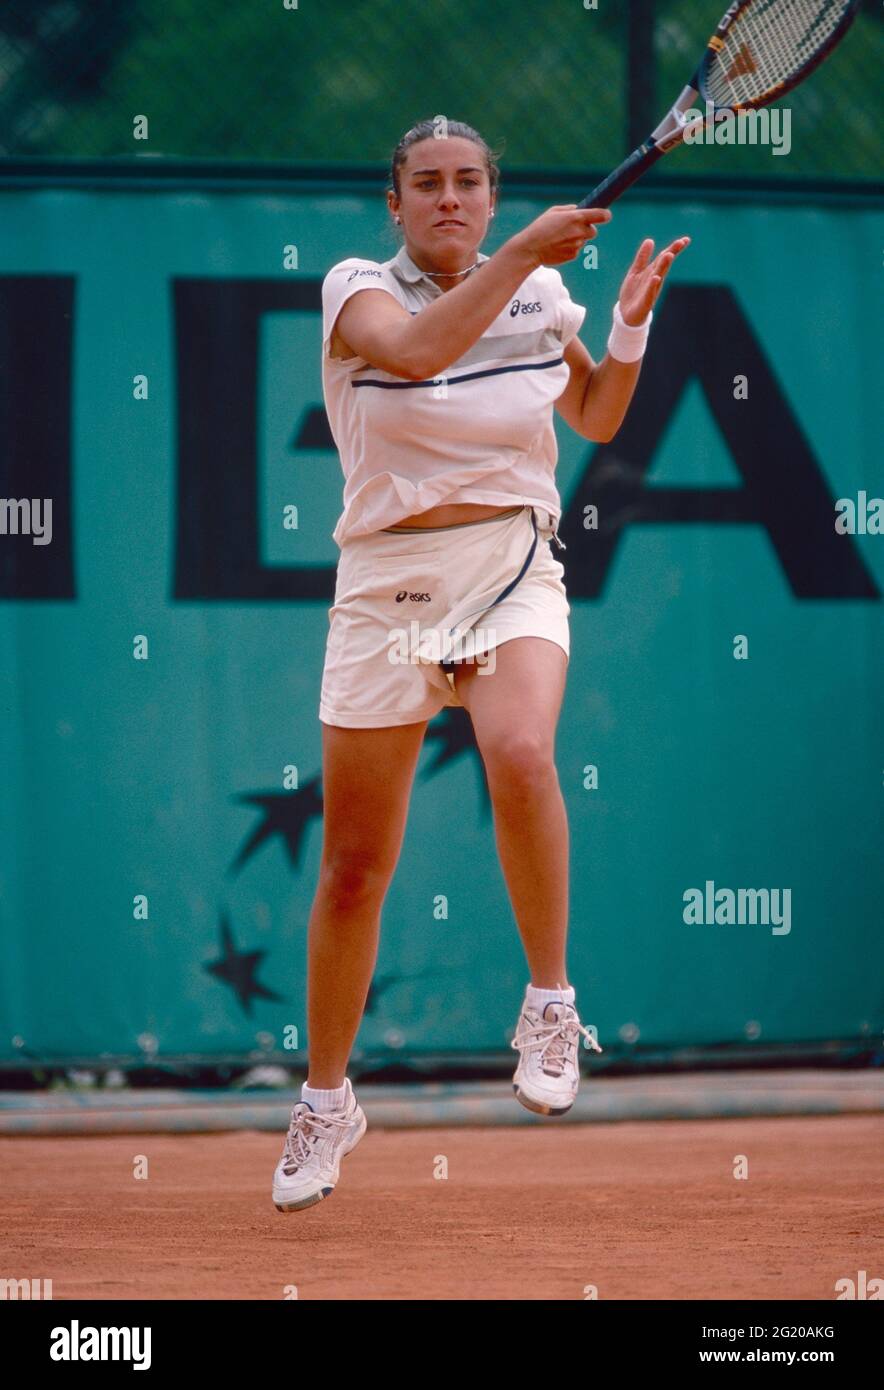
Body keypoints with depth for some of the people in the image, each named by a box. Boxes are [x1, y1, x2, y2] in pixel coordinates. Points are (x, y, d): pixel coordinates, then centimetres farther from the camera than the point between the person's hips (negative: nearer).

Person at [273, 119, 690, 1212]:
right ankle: (326, 1101, 25)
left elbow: (596, 418, 22)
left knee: (520, 755, -33)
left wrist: (631, 321, 5)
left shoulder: (542, 293, 8)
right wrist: (525, 254, -26)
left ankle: (549, 1000, -13)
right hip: (388, 580, -1)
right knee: (353, 869, 5)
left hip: (515, 570, 1)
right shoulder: (357, 287, -2)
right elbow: (419, 350, -25)